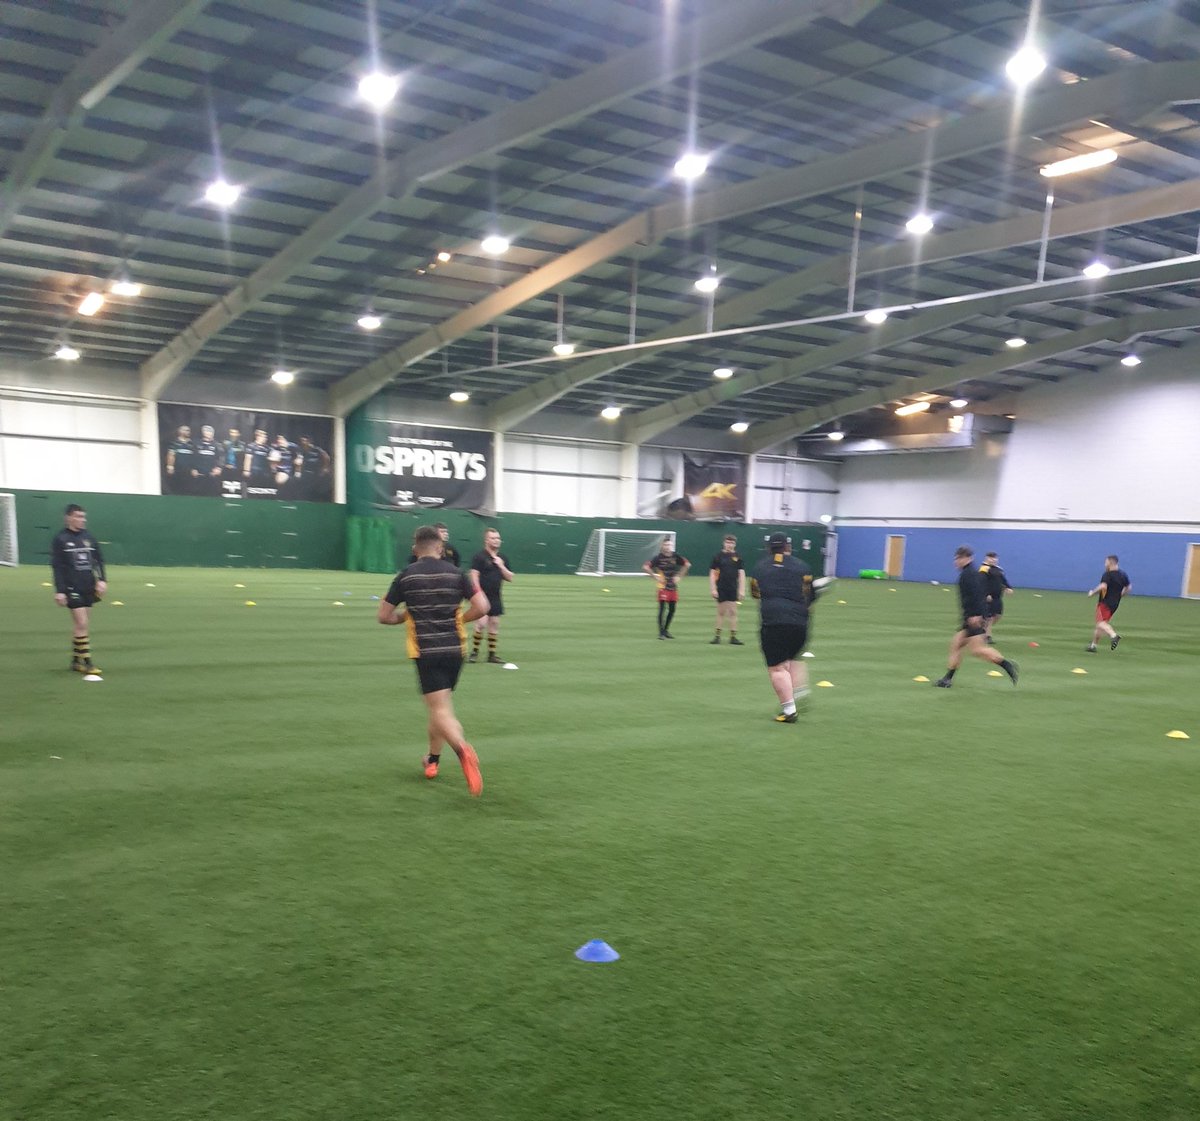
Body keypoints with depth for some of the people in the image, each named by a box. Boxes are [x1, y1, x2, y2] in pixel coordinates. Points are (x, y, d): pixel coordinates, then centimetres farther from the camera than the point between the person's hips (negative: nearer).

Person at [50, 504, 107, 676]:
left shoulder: (88, 537, 8)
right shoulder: (60, 539, -6)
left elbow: (99, 560, 14)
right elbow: (57, 567, -9)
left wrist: (102, 580, 1)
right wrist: (59, 591, -13)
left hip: (88, 588, 5)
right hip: (72, 589, -5)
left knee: (81, 625, 10)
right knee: (82, 624, -10)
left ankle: (76, 660, 21)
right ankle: (86, 661, -4)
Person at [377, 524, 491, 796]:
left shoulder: (406, 577, 0)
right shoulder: (456, 574, 1)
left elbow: (384, 616, 3)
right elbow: (481, 607, -5)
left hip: (425, 652, -3)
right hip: (454, 649, 3)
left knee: (440, 710, -8)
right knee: (440, 704, 21)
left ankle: (462, 749, -35)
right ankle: (432, 760, 33)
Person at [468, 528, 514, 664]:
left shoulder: (502, 558, 12)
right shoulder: (479, 556, -6)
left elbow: (510, 577, 12)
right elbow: (474, 576, -12)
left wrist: (501, 566, -4)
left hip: (496, 598, 6)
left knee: (494, 625, 7)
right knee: (481, 623, -14)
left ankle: (492, 654, 15)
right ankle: (474, 652, 2)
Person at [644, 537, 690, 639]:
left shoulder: (675, 556, 2)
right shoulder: (658, 557, -9)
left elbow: (687, 564, 14)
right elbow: (645, 567, -14)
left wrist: (679, 576, 7)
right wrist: (655, 577, -15)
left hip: (673, 587, 5)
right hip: (663, 587, -5)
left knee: (672, 609, 9)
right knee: (662, 608, -9)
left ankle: (666, 630, 24)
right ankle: (661, 632, -1)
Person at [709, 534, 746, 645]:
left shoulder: (737, 557, 4)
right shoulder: (718, 556, 1)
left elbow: (741, 574, 5)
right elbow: (712, 573, 2)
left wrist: (742, 590, -1)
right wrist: (713, 589, -5)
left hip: (733, 589, 1)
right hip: (721, 589, -1)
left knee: (733, 612, 1)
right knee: (721, 612, 3)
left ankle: (733, 637, 7)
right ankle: (717, 636, 11)